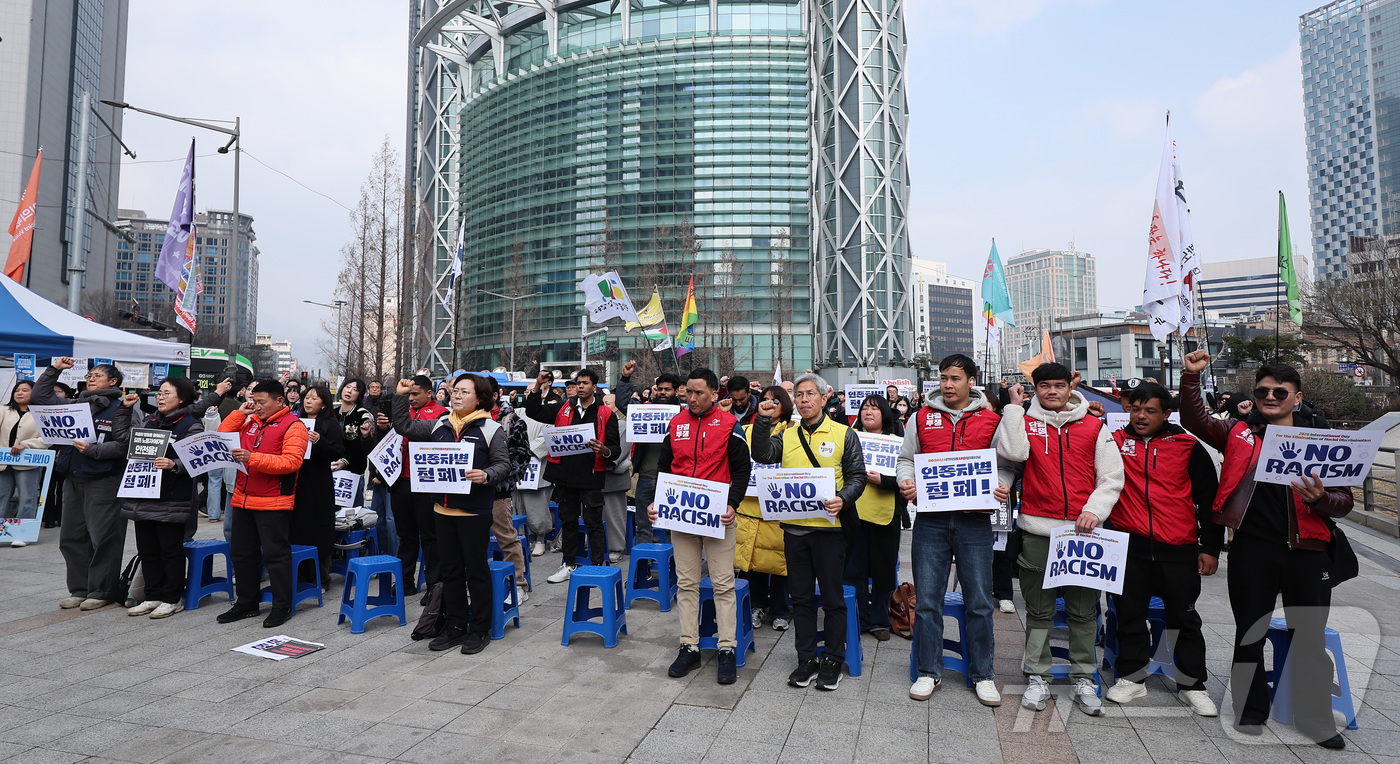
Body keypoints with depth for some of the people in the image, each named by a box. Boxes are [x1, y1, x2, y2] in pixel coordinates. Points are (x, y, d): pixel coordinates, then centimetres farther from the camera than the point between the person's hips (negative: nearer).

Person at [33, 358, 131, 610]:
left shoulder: (119, 407, -5)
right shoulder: (76, 404, 15)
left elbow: (123, 445, -12)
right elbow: (38, 397, 20)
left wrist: (93, 450, -21)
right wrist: (54, 369, 14)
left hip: (104, 481, -7)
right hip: (74, 479, 8)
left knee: (103, 538, -3)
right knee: (71, 537, 12)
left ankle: (101, 591, 6)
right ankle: (79, 589, 22)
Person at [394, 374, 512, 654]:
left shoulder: (491, 429, -5)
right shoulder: (440, 425, 10)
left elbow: (504, 465, -7)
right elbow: (404, 427, 17)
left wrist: (486, 475, -26)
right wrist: (401, 395, 11)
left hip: (474, 510, -6)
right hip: (443, 507, 6)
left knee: (477, 569, 3)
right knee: (450, 569, 14)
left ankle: (480, 629, 15)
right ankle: (456, 626, 26)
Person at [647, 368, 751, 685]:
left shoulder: (729, 424, -3)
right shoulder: (676, 424, 8)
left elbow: (741, 470, -3)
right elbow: (664, 467, 13)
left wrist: (732, 504, -16)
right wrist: (655, 502, 1)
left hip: (718, 516, -3)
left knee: (723, 583, 1)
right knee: (686, 582, 9)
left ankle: (727, 650, 10)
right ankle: (689, 647, 18)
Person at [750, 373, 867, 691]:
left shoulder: (844, 434, 2)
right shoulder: (786, 436, 10)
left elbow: (857, 476, -1)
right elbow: (762, 455, -6)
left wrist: (843, 499, -20)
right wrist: (763, 420, -16)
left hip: (829, 527, -3)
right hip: (794, 527, 3)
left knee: (832, 598, 5)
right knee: (801, 597, 11)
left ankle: (833, 660, 20)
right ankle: (806, 659, 23)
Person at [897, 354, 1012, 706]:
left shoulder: (991, 421, 6)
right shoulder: (922, 417, 8)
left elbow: (1004, 464, 11)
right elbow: (905, 458, 14)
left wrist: (1002, 487, -9)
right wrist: (906, 482, -5)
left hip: (975, 520, 0)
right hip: (931, 519, 1)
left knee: (979, 602, 6)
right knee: (927, 600, 5)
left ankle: (982, 675, 22)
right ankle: (929, 671, 20)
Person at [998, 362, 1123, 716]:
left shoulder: (1094, 426, 8)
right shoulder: (1025, 421, 6)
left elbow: (1112, 476, 6)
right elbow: (1012, 452, -15)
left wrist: (1095, 509, -9)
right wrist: (1015, 407, -7)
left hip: (1083, 531, 1)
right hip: (1038, 531, -1)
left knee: (1083, 610, 8)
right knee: (1039, 610, 7)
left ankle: (1084, 680, 20)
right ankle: (1038, 678, 17)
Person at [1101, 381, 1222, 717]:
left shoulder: (1188, 446, 3)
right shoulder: (1115, 440, 3)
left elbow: (1209, 497, 7)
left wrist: (1211, 547, 4)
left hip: (1178, 549, 0)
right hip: (1129, 544, 0)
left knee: (1185, 617, 9)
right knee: (1130, 613, 9)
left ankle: (1192, 684, 24)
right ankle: (1132, 678, 24)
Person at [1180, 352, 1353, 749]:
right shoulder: (1240, 433, 9)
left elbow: (1345, 501, 6)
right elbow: (1193, 420, 4)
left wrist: (1321, 499, -16)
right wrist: (1191, 376, -7)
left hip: (1307, 550, 0)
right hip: (1251, 548, 0)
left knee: (1310, 638, 9)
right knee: (1249, 634, 9)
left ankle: (1315, 719, 27)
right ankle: (1251, 712, 24)